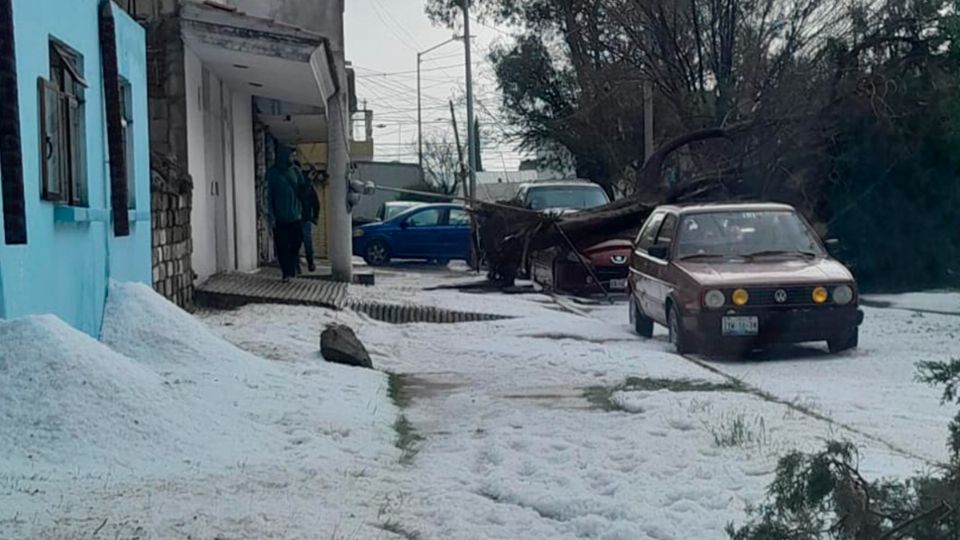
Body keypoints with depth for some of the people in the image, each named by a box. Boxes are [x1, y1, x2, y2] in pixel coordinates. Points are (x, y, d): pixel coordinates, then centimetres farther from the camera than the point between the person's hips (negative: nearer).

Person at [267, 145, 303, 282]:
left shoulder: (293, 171, 8)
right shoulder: (273, 172, -5)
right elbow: (269, 194, -6)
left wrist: (299, 211, 9)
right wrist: (272, 216, -11)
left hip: (294, 215, 4)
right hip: (280, 217, -4)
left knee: (295, 244, -2)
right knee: (282, 245, -1)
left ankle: (293, 271, 11)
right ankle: (286, 273, 3)